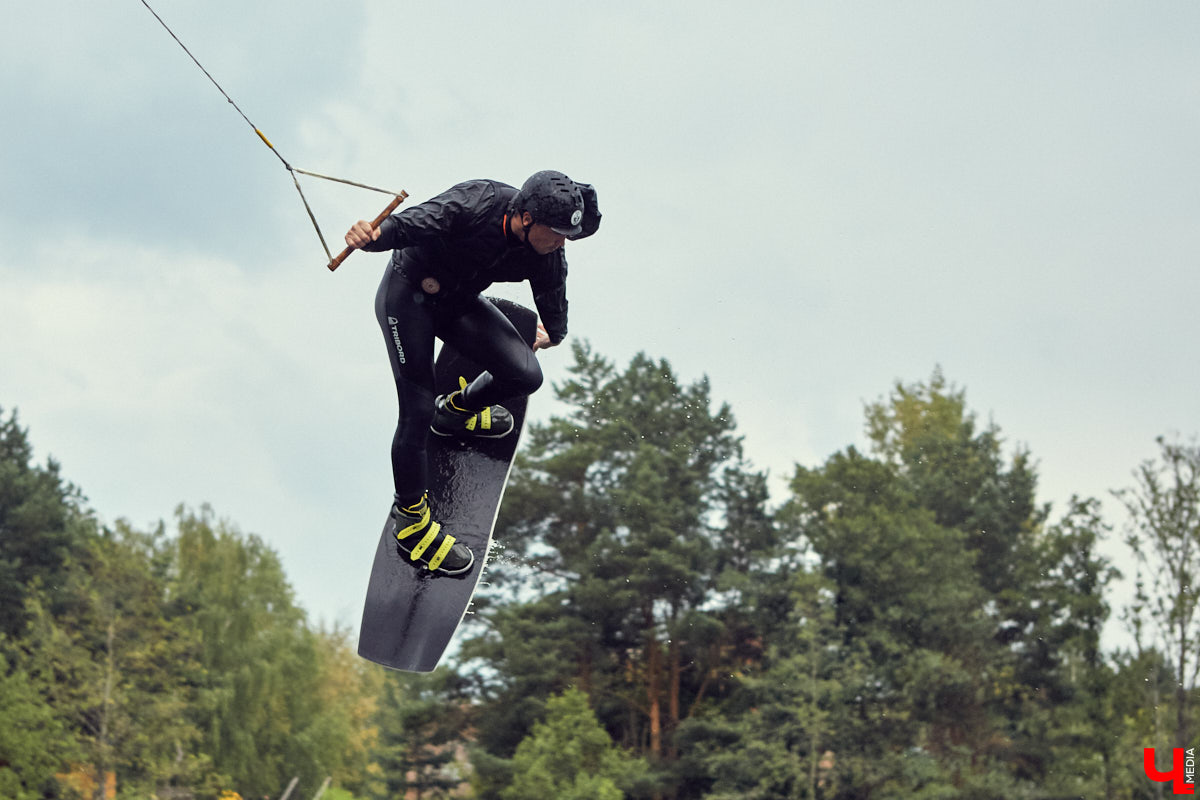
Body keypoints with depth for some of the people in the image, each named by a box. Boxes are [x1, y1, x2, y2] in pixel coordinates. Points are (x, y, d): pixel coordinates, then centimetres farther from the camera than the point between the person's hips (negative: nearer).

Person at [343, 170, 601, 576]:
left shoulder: (546, 257, -15)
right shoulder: (474, 204, -33)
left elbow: (552, 296, 7)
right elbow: (414, 222, -44)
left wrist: (553, 333, 29)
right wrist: (374, 236, -66)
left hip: (459, 302, 6)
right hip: (406, 295, -6)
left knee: (525, 375, -8)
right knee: (417, 412, -13)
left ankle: (456, 409, 25)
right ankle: (410, 520, 5)